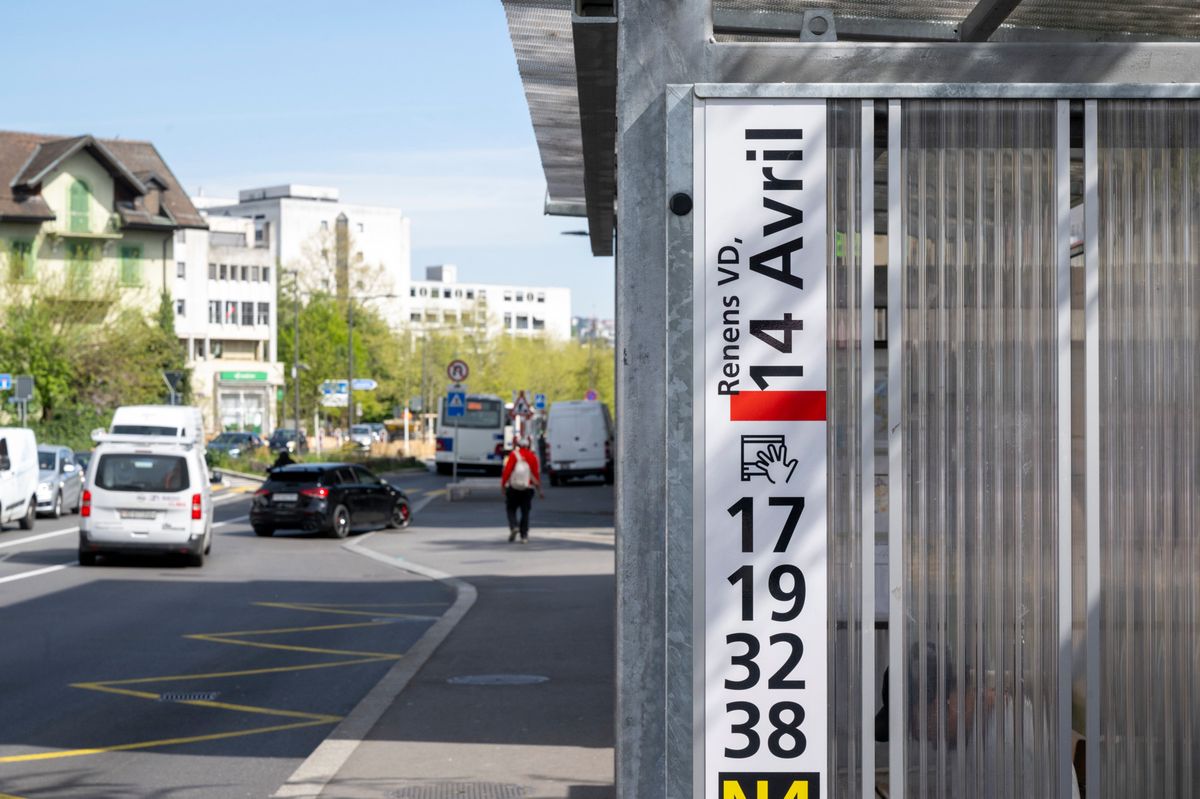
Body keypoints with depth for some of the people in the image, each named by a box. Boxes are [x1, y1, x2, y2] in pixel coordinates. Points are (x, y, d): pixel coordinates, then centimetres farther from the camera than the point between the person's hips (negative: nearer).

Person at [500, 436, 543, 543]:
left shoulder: (513, 455, -4)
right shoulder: (533, 457, 4)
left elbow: (507, 471, -9)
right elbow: (536, 473, 4)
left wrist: (503, 485, -2)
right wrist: (539, 489, 10)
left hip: (513, 489, -2)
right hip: (528, 489, 2)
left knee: (511, 509, 10)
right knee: (525, 512, 8)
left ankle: (514, 526, -14)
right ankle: (524, 536, 3)